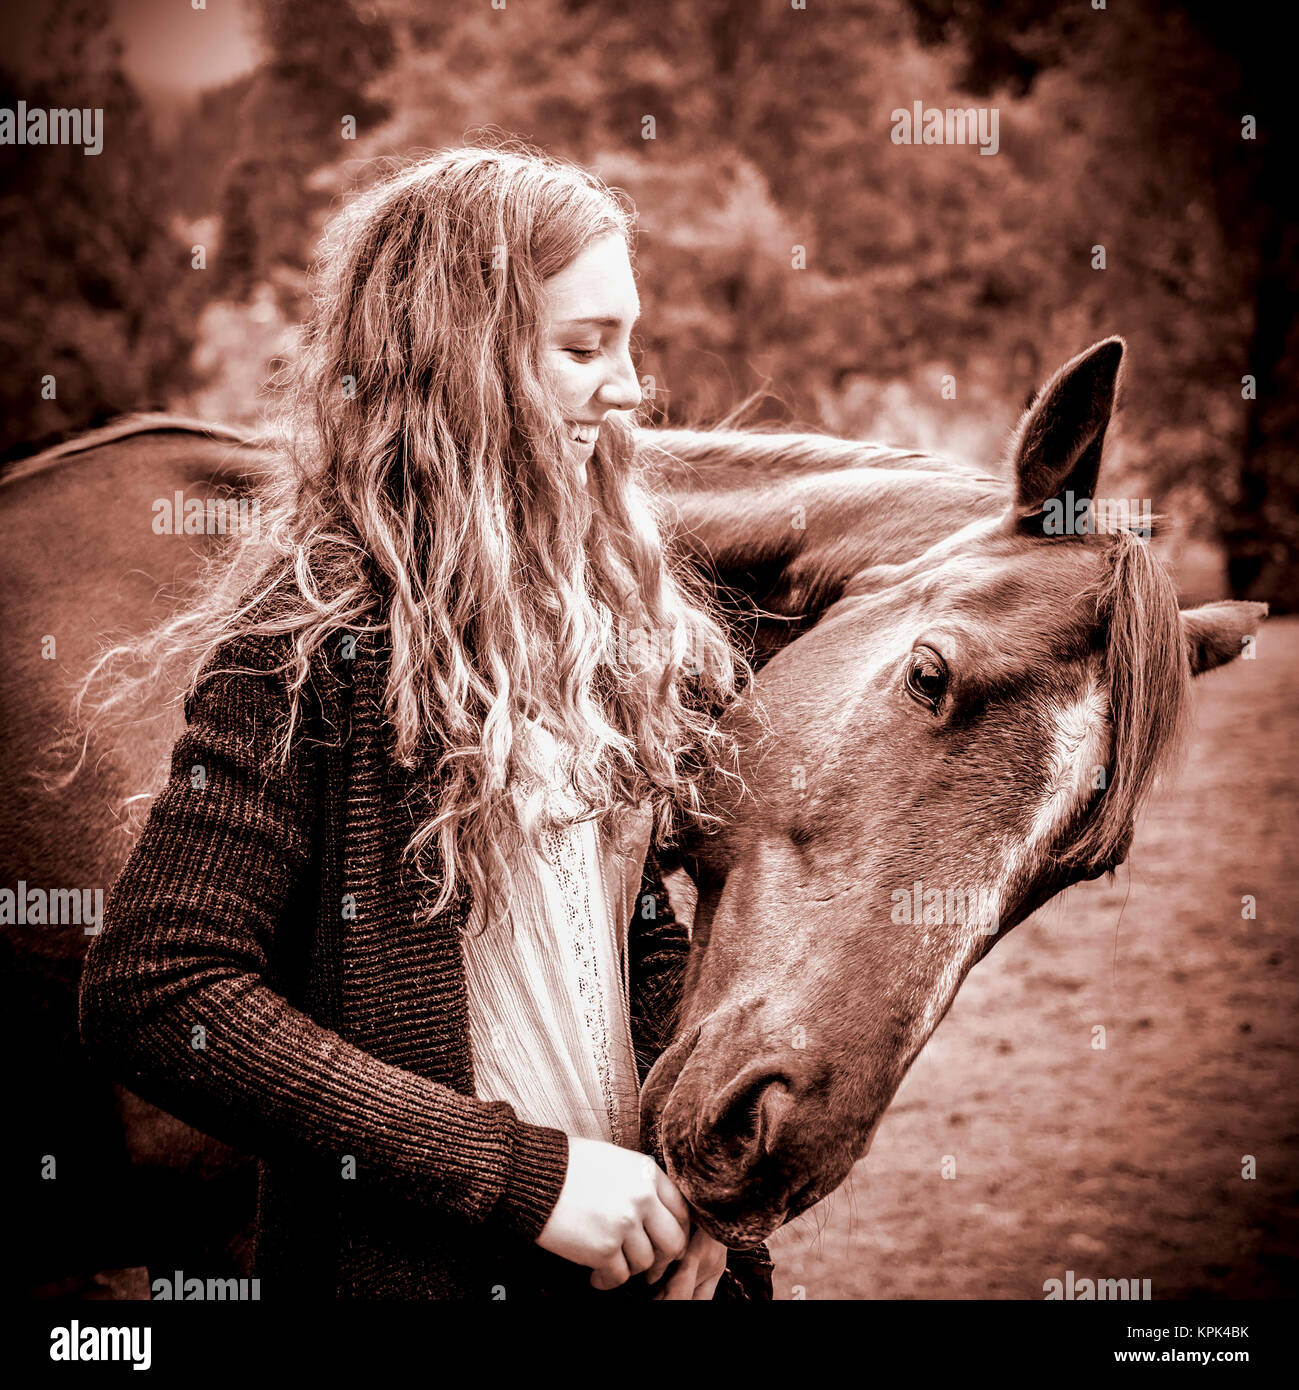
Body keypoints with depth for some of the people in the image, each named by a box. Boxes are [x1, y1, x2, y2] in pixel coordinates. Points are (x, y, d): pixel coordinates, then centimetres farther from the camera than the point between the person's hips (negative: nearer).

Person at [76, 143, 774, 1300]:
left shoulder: (625, 616, 3)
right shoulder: (317, 636, -16)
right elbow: (151, 999, -22)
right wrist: (526, 1171, -22)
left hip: (640, 1251, 6)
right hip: (409, 1264, -6)